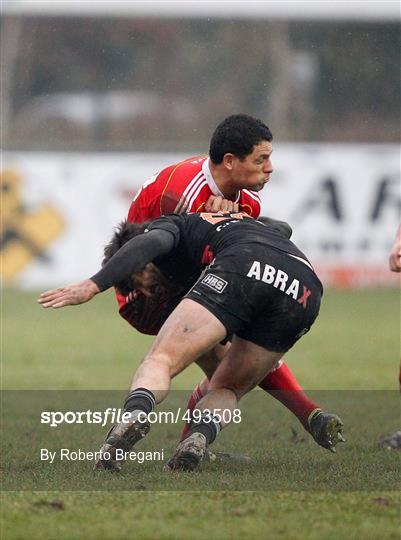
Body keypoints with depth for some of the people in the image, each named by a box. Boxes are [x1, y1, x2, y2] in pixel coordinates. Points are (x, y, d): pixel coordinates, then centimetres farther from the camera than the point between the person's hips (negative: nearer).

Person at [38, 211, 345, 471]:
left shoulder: (168, 225, 24)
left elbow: (151, 243, 0)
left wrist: (92, 286, -6)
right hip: (306, 289, 6)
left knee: (160, 361, -3)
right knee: (227, 388, 19)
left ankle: (135, 414, -36)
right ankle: (199, 438, -13)